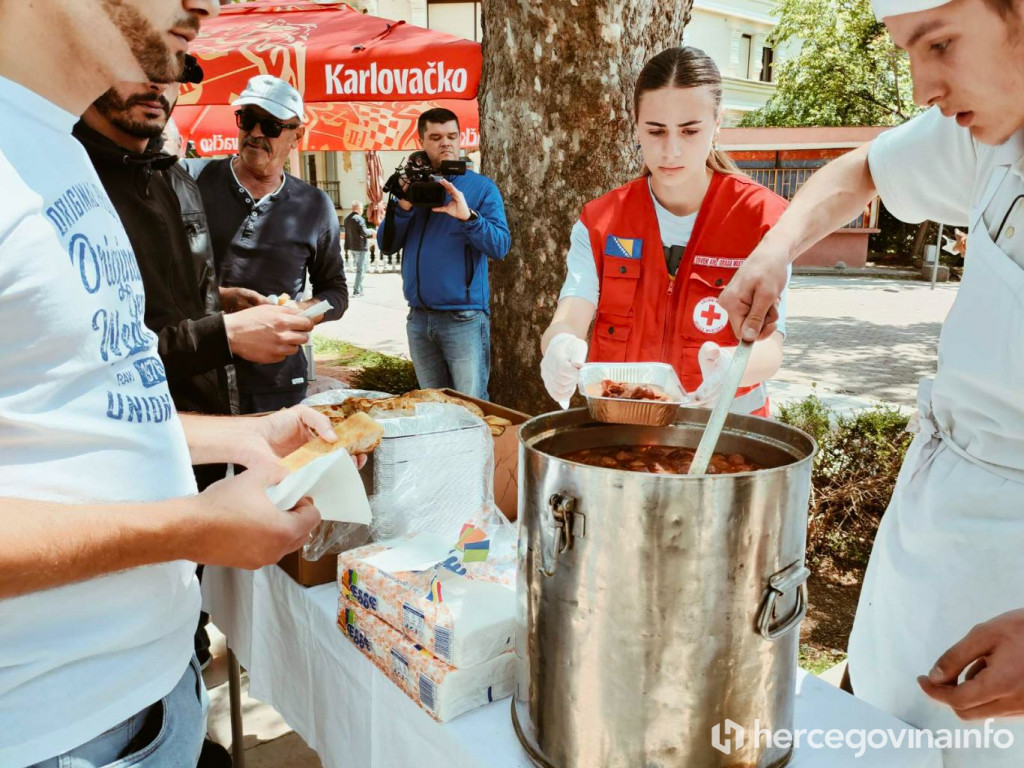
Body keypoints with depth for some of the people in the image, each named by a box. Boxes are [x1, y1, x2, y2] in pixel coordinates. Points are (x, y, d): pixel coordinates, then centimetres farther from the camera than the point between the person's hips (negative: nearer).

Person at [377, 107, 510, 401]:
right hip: (419, 318, 5)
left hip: (464, 318, -4)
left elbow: (500, 246, -12)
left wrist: (467, 216, -27)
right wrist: (404, 207, -11)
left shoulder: (481, 187, -1)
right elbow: (386, 246, 5)